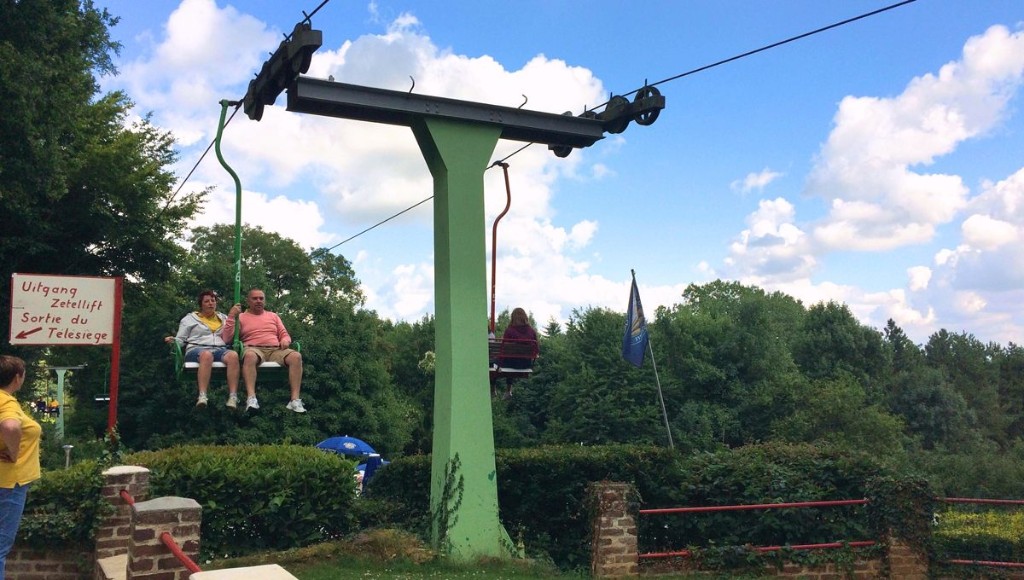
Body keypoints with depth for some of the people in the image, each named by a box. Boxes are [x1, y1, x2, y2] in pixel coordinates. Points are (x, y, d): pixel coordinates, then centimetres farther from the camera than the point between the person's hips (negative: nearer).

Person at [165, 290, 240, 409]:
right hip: (197, 349, -2)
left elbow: (229, 338, 21)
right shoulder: (190, 318, 21)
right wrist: (172, 340, -7)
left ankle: (233, 397, -44)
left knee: (233, 355, -36)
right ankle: (202, 396, -52)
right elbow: (180, 340, 15)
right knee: (207, 354, -42)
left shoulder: (223, 318, 27)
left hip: (220, 349, 2)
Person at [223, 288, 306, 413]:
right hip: (254, 349, -3)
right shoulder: (241, 317, 16)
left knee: (296, 356, -29)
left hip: (275, 350, 3)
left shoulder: (273, 316, 28)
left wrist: (285, 341, 0)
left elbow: (285, 335, 25)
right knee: (249, 355, -42)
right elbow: (227, 337, 4)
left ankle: (295, 400, -35)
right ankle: (251, 398, -51)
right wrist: (231, 316, -4)